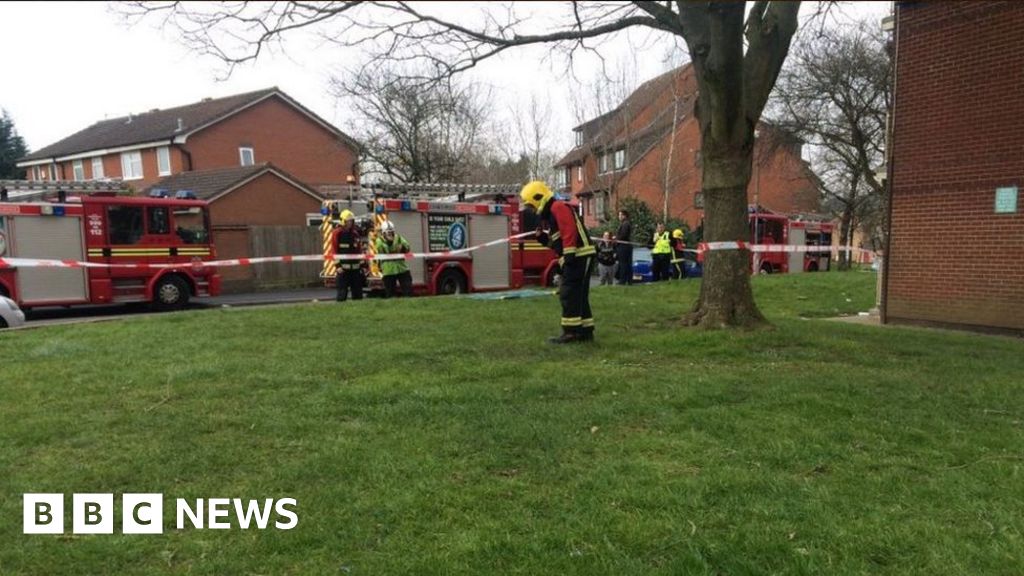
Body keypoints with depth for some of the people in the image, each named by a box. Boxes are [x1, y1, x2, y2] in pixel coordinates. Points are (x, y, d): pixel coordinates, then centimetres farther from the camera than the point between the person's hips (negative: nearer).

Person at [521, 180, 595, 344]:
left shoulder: (558, 207, -8)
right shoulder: (549, 214, 22)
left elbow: (569, 231, -20)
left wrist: (569, 254, -24)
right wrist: (543, 238, 9)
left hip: (580, 256, -10)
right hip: (575, 257, 10)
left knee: (568, 294, -10)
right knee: (577, 295, 12)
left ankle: (571, 332, -9)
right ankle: (585, 331, 17)